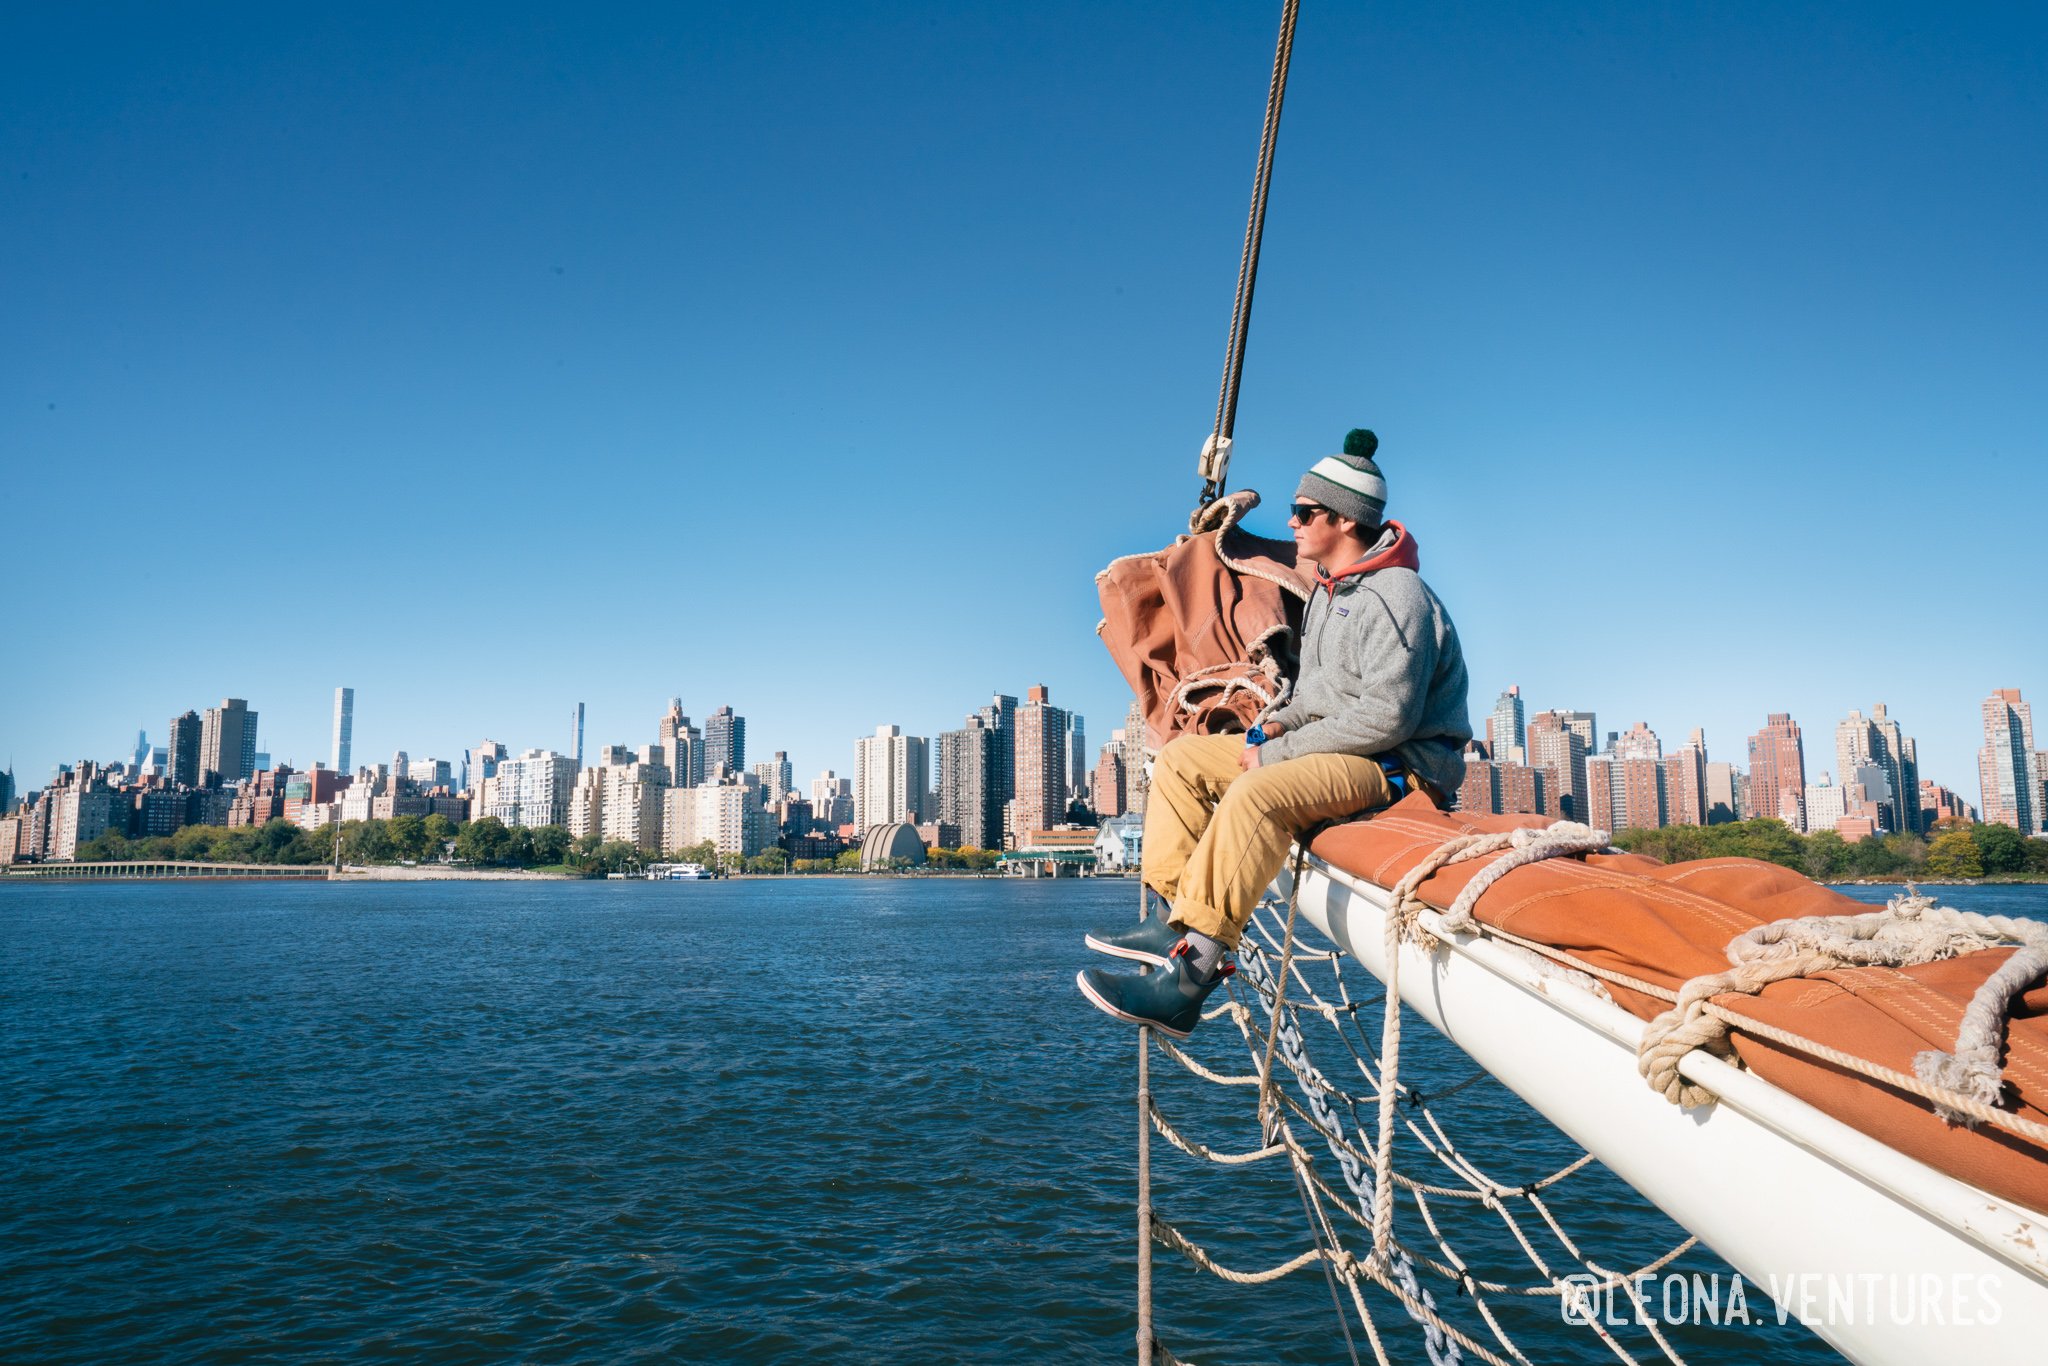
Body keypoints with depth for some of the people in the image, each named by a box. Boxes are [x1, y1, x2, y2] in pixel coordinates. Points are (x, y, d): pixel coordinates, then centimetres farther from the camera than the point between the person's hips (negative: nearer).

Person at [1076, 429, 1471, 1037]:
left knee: (1256, 795, -36)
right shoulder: (1330, 588, 15)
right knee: (1183, 756, 3)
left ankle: (1187, 977, -38)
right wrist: (1283, 719, 2)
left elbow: (1386, 717, -25)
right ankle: (1174, 920, -6)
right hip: (1334, 748, 10)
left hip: (1399, 764, -10)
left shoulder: (1395, 596, -16)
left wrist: (1279, 752, -20)